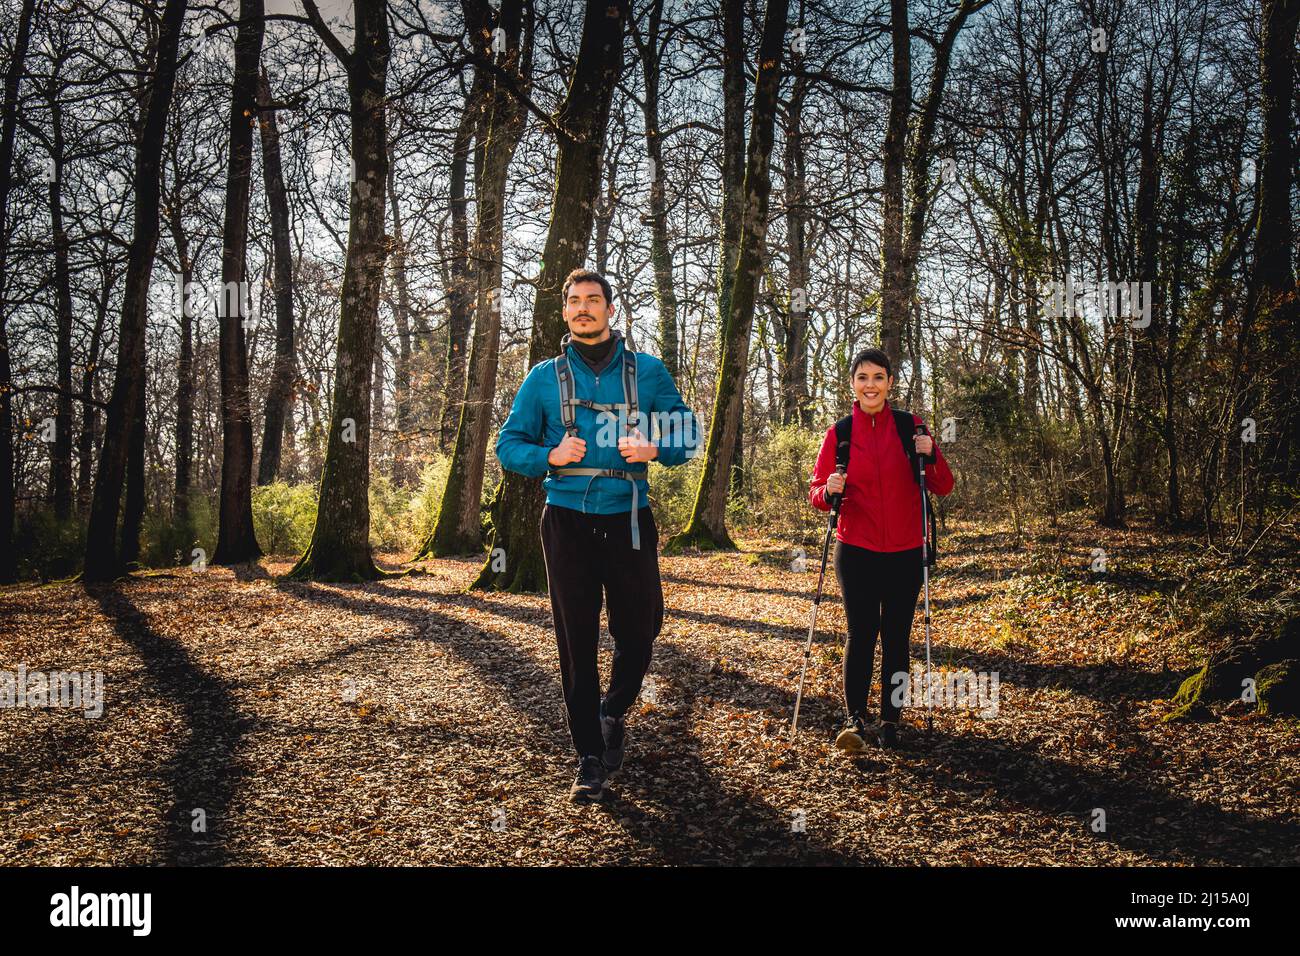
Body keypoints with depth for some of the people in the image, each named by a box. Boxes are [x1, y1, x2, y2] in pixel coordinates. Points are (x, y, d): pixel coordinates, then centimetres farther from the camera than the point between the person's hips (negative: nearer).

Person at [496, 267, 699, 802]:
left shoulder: (647, 372, 6)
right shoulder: (544, 377, 7)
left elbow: (688, 437, 9)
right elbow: (509, 446, 8)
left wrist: (652, 450, -12)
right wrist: (551, 456, -12)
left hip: (629, 521, 0)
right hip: (568, 522, 0)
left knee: (638, 633, 5)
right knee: (576, 642, 2)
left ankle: (614, 713, 36)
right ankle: (590, 759, 14)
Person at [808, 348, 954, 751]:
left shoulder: (910, 426, 3)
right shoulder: (838, 433, 2)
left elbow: (943, 488, 2)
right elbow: (816, 492, 3)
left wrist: (930, 456, -16)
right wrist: (829, 492, -20)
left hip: (904, 552, 1)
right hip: (856, 551, -1)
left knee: (896, 637, 6)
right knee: (861, 633, -8)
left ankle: (889, 720, 16)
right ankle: (855, 720, -5)